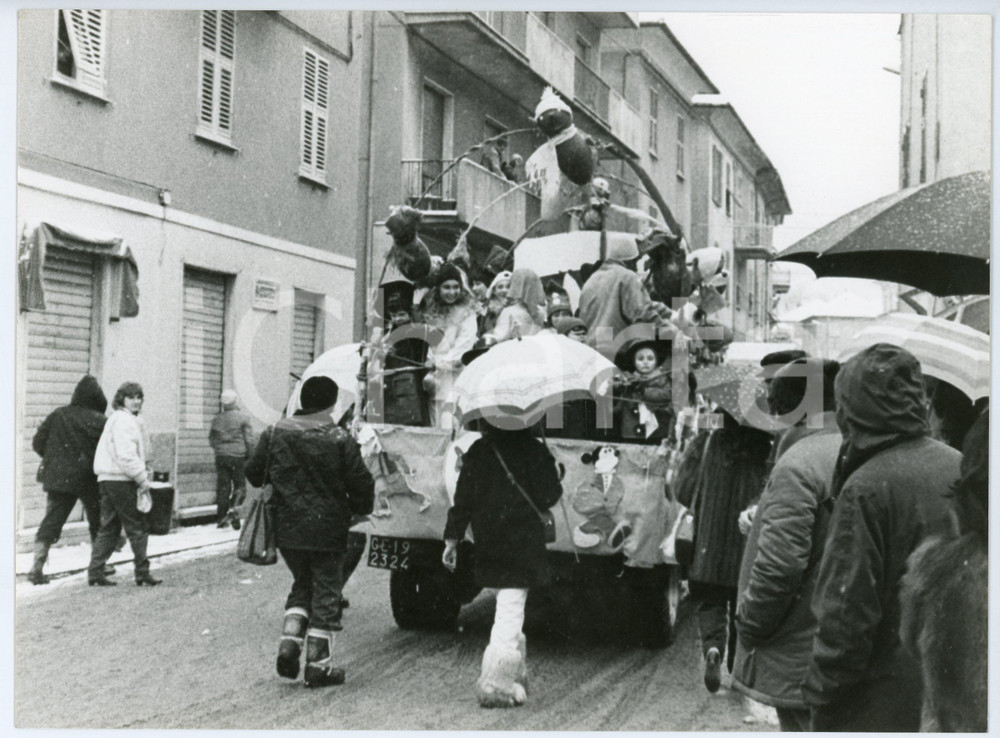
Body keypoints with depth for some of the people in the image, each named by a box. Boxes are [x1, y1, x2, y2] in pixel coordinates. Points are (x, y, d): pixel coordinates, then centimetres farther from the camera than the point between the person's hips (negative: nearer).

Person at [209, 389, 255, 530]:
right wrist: (250, 457, 2)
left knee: (222, 486, 8)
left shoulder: (217, 419, 5)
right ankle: (233, 508, -17)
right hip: (238, 455, -3)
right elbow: (249, 439, -7)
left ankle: (221, 517, 8)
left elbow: (211, 440, 11)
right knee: (239, 485, 6)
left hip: (221, 456, 3)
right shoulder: (242, 417, -6)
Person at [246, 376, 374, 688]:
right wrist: (360, 509, 13)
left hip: (287, 530, 4)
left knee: (301, 586, 23)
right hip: (328, 531, -4)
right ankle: (319, 665, 8)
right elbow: (361, 484, -7)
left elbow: (253, 473, 9)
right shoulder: (340, 441, -10)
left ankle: (290, 643, 7)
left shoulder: (274, 434, 0)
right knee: (326, 594, 6)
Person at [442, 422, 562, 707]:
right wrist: (556, 483, 15)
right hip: (522, 542, -3)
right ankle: (497, 684, -7)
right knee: (510, 611, -3)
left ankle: (515, 672, 30)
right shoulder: (534, 451, -7)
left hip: (488, 544, 4)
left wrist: (452, 539, 5)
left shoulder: (477, 453, -1)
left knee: (508, 612, 21)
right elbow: (548, 497, -6)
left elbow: (463, 500, -1)